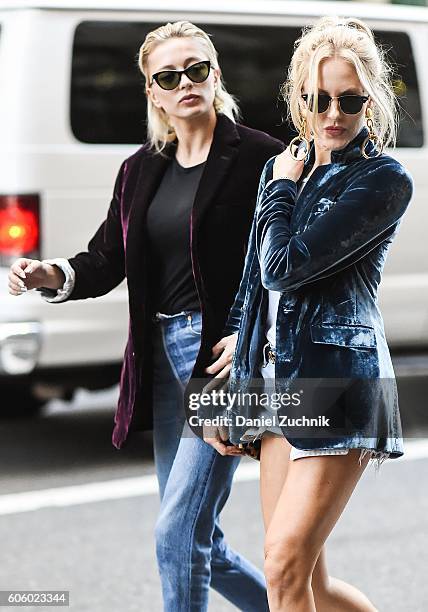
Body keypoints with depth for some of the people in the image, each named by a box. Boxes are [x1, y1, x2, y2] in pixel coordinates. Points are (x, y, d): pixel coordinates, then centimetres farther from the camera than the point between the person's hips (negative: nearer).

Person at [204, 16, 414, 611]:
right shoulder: (282, 167, 15)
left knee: (285, 564, -14)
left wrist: (284, 187, 0)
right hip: (274, 379, 7)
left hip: (338, 381, -7)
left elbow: (286, 266, -15)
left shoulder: (384, 180, -7)